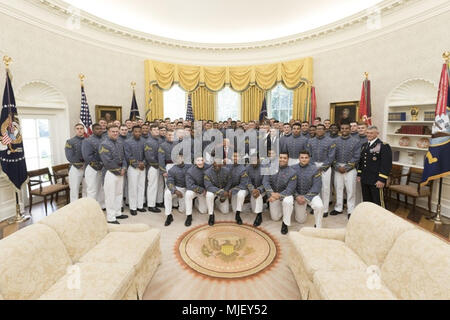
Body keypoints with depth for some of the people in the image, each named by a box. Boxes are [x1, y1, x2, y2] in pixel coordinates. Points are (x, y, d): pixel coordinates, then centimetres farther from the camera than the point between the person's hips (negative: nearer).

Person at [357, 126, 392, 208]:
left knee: (378, 203, 1)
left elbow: (386, 164, -14)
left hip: (376, 181, -7)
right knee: (366, 201, 15)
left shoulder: (384, 146, -8)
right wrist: (359, 174, 16)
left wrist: (382, 180, -18)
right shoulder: (364, 145, 14)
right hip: (364, 180, 7)